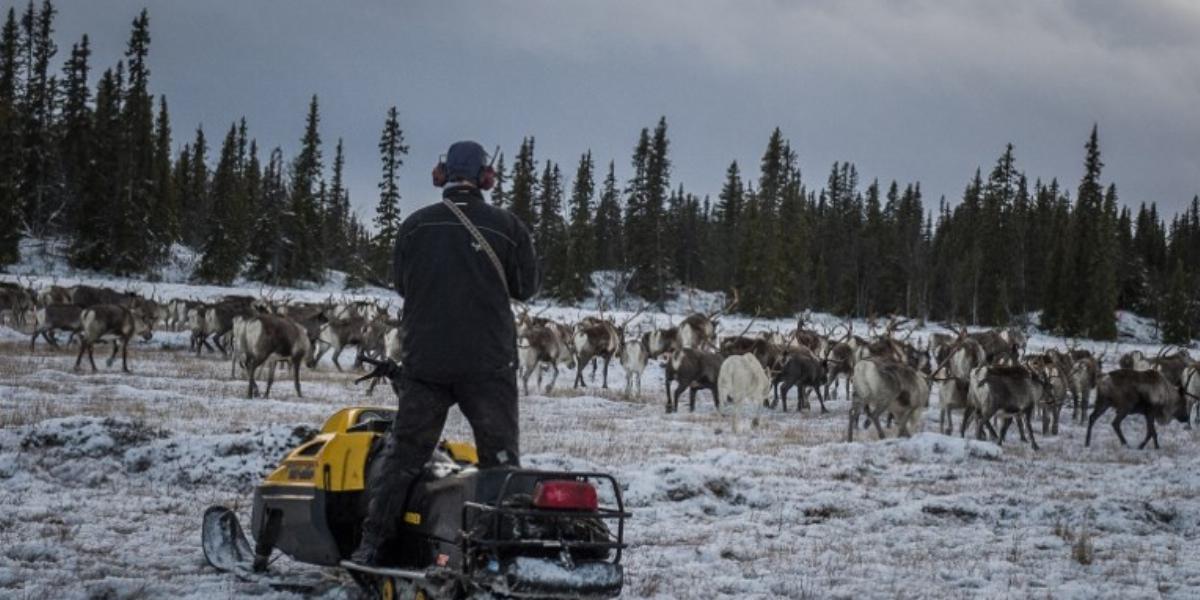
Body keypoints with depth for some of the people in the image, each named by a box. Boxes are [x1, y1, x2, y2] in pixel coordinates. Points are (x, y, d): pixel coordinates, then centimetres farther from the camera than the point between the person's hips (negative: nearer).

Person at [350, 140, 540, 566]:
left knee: (403, 453, 9)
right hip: (489, 363, -1)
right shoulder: (507, 226, -3)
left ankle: (370, 544, 6)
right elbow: (526, 287, 6)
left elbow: (402, 283, 11)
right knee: (500, 458, 4)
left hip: (425, 359, 2)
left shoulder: (415, 225, 1)